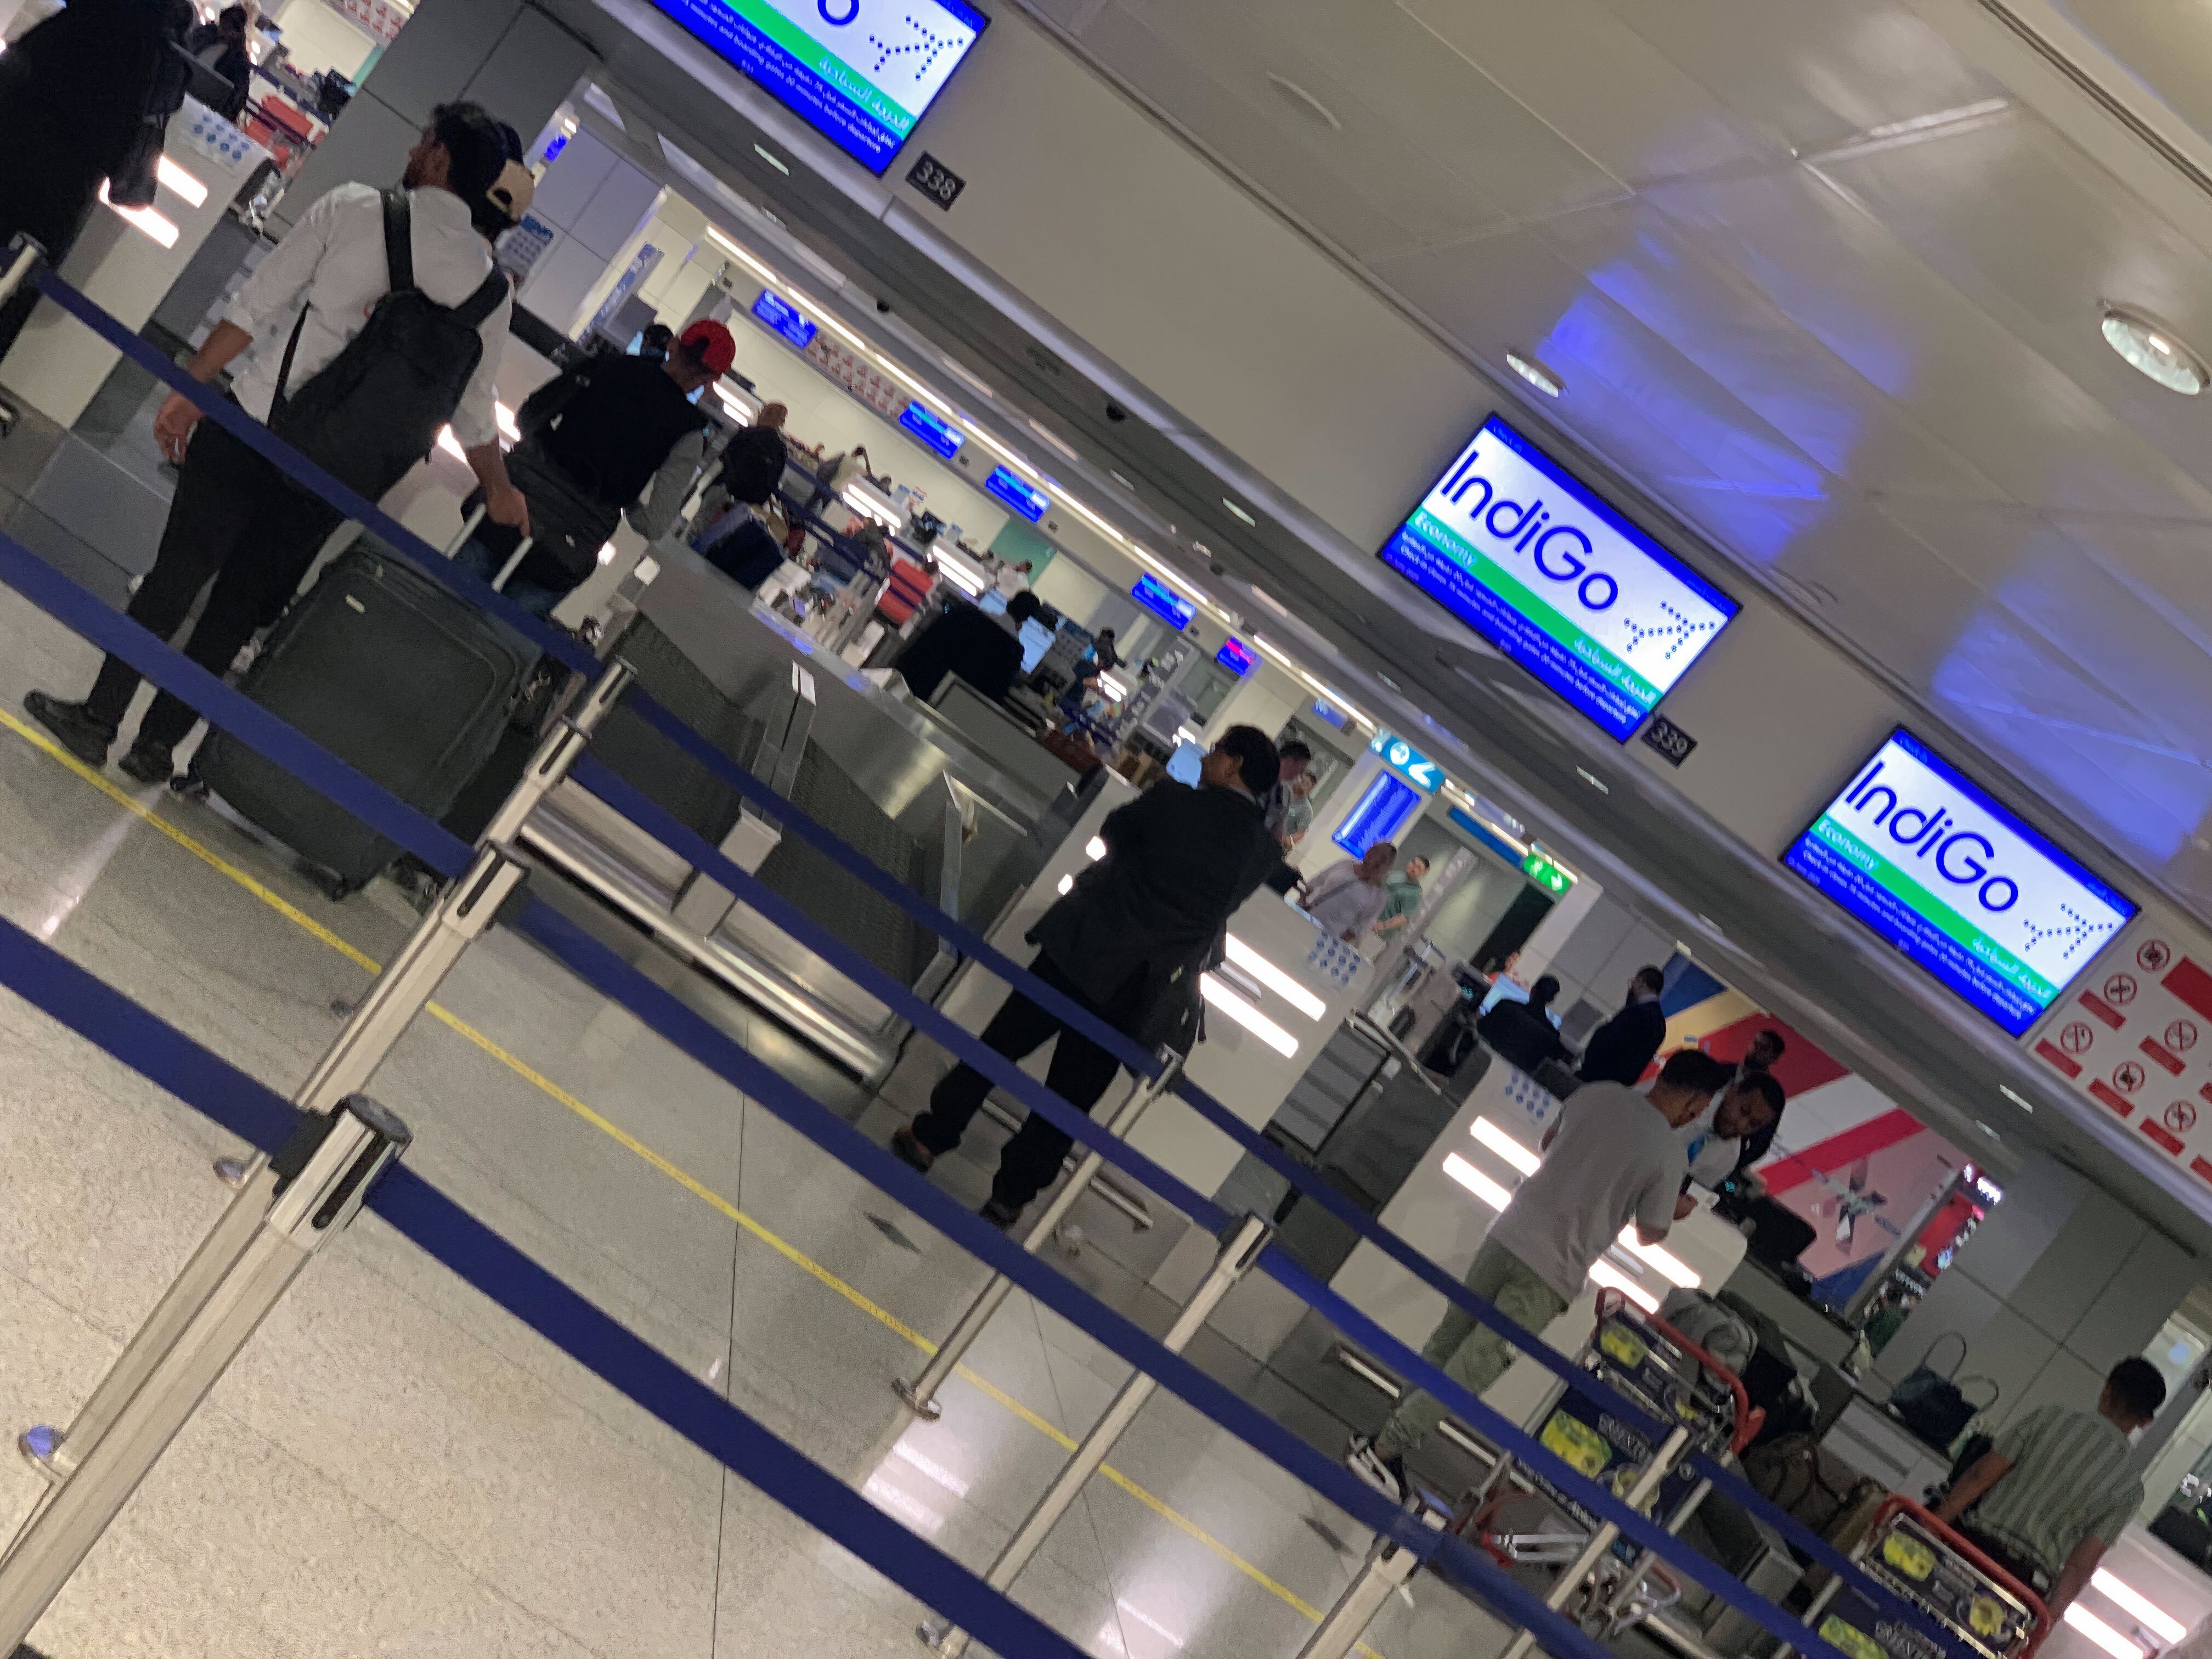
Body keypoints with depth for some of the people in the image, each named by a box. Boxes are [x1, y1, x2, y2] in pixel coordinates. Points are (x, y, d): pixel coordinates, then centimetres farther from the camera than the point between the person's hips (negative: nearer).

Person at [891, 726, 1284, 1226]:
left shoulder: (1175, 800, -10)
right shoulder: (1263, 851, -2)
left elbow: (1111, 831, 7)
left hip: (1079, 953, -3)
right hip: (1135, 995, 3)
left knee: (998, 1046, 13)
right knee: (1068, 1099, 11)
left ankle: (930, 1138, 23)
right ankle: (1009, 1196, 17)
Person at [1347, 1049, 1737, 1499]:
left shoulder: (1600, 1094, 5)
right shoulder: (1669, 1153, -8)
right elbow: (1649, 1234, 5)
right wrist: (1672, 1212, 26)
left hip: (1511, 1232, 5)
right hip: (1550, 1275, -5)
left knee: (1444, 1344, 18)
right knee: (1468, 1372, -2)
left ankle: (1388, 1438, 23)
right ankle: (1383, 1451, -3)